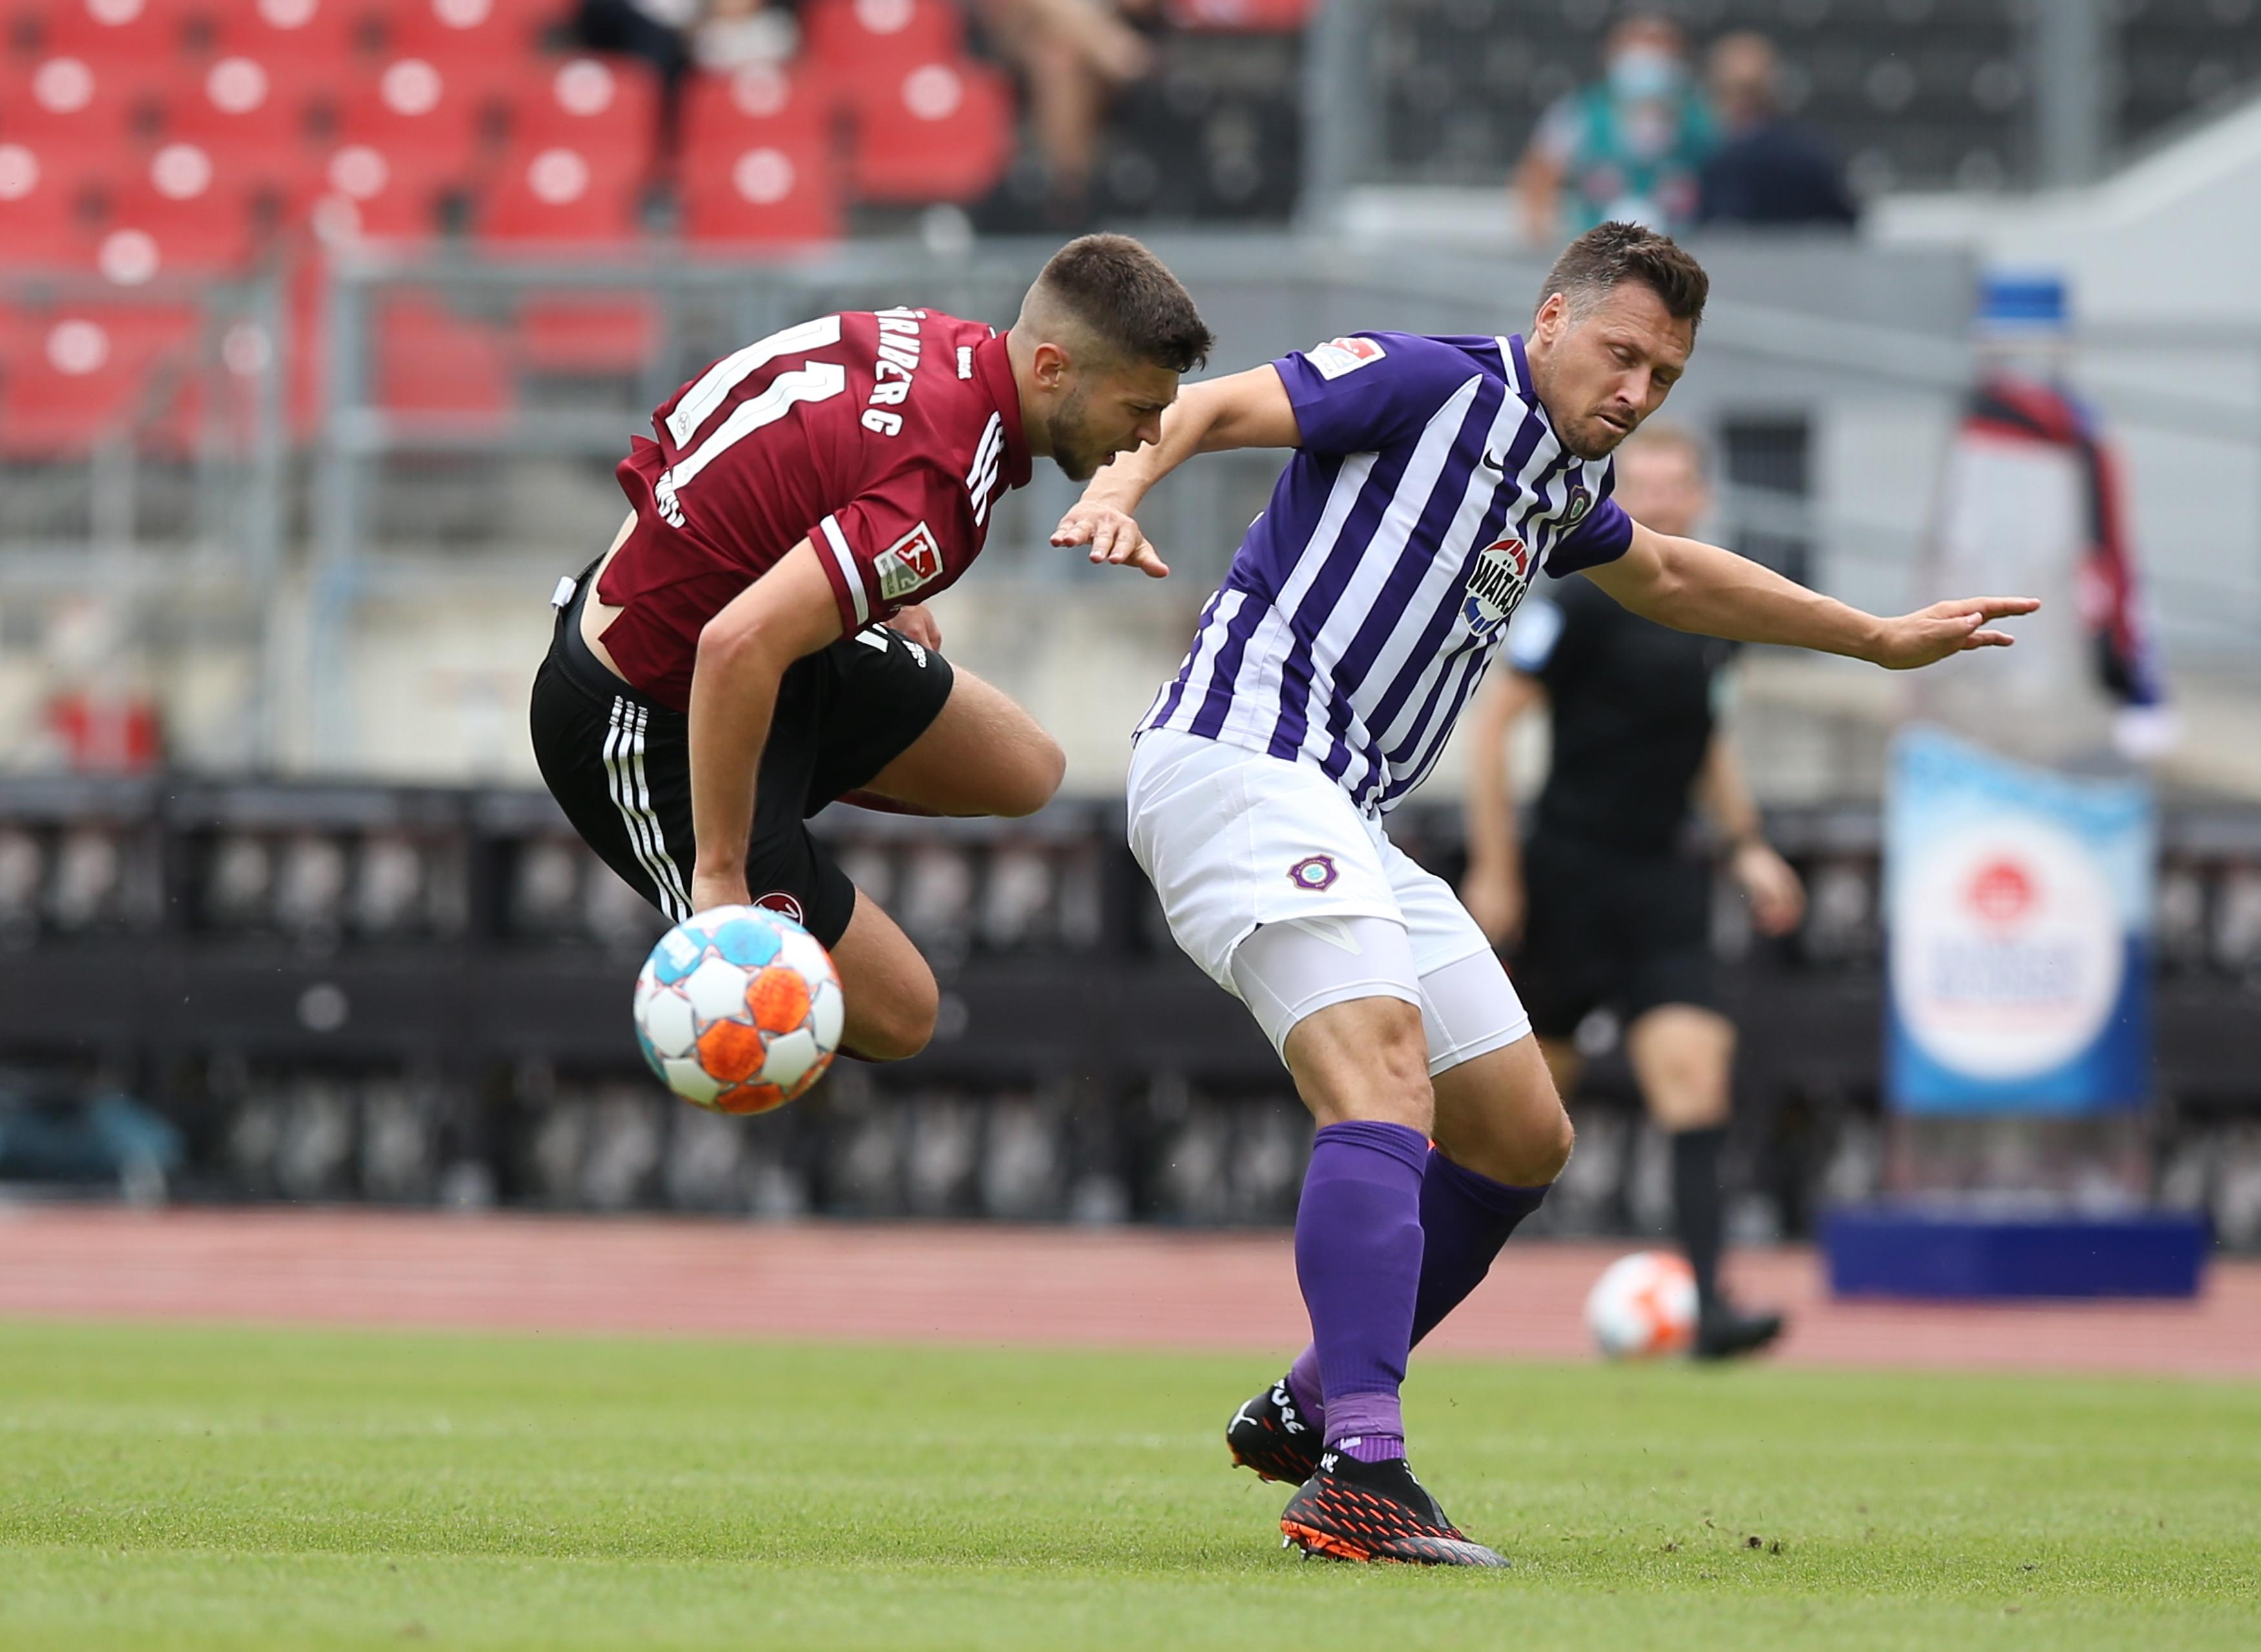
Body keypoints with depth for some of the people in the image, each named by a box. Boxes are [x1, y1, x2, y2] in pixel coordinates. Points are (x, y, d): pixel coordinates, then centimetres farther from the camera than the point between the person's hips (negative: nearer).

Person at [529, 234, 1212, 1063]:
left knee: (1023, 771, 17)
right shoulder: (944, 486, -33)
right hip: (649, 726, -9)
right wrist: (719, 874, -35)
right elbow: (739, 648, -41)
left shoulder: (944, 343, -6)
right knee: (896, 1013, -5)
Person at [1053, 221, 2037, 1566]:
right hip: (1241, 760, -10)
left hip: (1346, 820, 10)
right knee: (1387, 1086, -28)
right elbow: (1213, 407, -15)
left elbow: (1669, 575, 42)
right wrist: (1121, 486, -36)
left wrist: (1880, 638, 48)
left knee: (1521, 1137, 13)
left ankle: (1311, 1407, 24)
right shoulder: (1435, 386, -5)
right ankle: (1362, 1470, -40)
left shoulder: (1566, 485, 21)